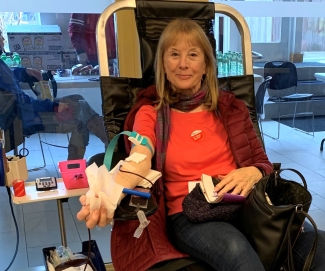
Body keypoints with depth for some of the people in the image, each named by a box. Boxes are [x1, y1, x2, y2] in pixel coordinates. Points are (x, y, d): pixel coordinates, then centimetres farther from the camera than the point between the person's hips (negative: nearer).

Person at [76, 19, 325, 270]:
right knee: (237, 251, -37)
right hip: (187, 215, -2)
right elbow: (138, 162, -11)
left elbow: (264, 164, 18)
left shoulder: (232, 107, 16)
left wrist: (252, 174, -9)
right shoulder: (150, 114, 10)